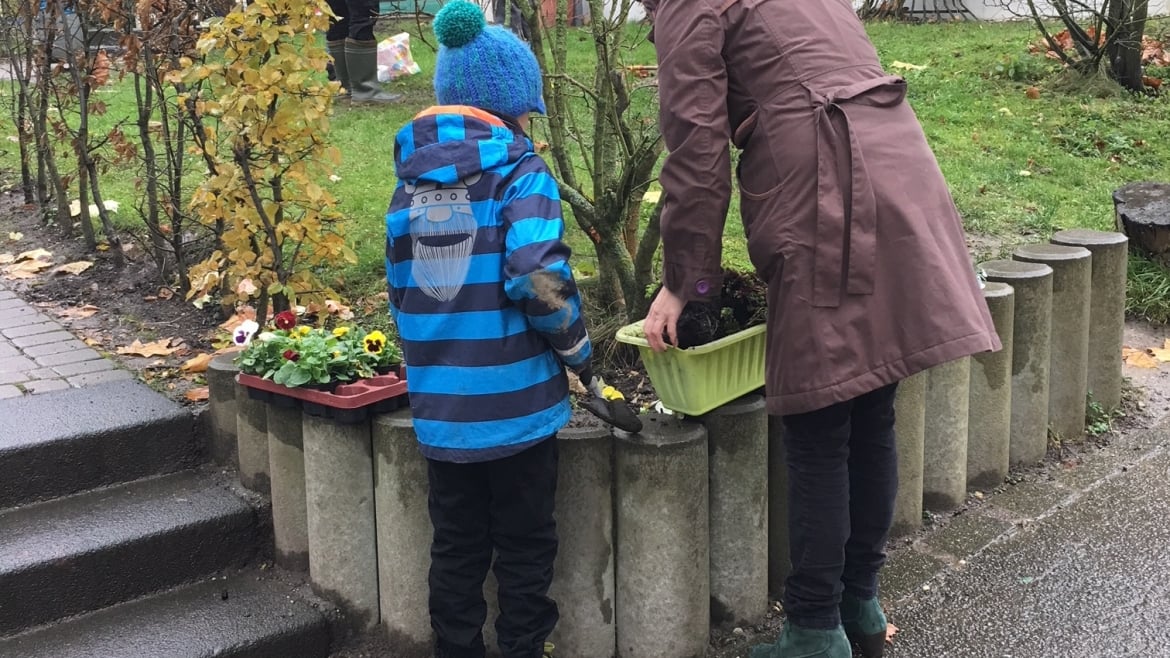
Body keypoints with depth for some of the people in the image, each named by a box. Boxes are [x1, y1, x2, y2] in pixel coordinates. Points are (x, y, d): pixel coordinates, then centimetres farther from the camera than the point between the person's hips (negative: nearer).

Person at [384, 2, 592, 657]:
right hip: (516, 400, -5)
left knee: (456, 546, 18)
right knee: (525, 545, 12)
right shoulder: (520, 171, -11)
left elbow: (400, 288, 10)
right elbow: (540, 277, -22)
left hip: (440, 406, 5)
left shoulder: (411, 179, 7)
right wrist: (578, 349, -7)